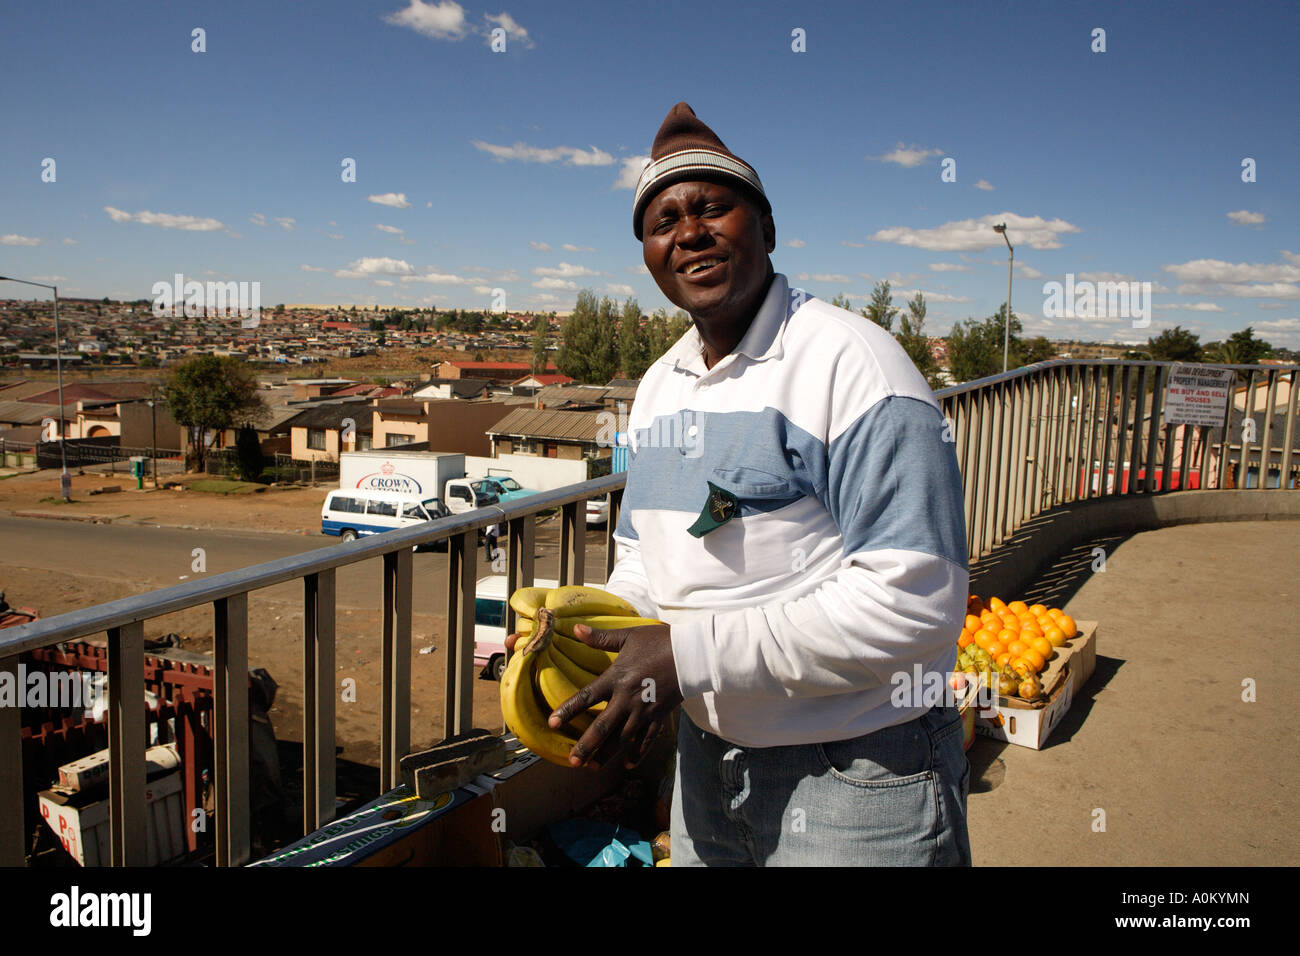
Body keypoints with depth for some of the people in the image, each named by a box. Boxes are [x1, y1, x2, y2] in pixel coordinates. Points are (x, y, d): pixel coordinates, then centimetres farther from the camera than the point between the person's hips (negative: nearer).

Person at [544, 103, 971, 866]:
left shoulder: (852, 363, -18)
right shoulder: (660, 385, 7)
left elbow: (913, 602, -25)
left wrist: (692, 653, -24)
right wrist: (605, 644, -4)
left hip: (855, 778, -6)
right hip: (707, 758, 7)